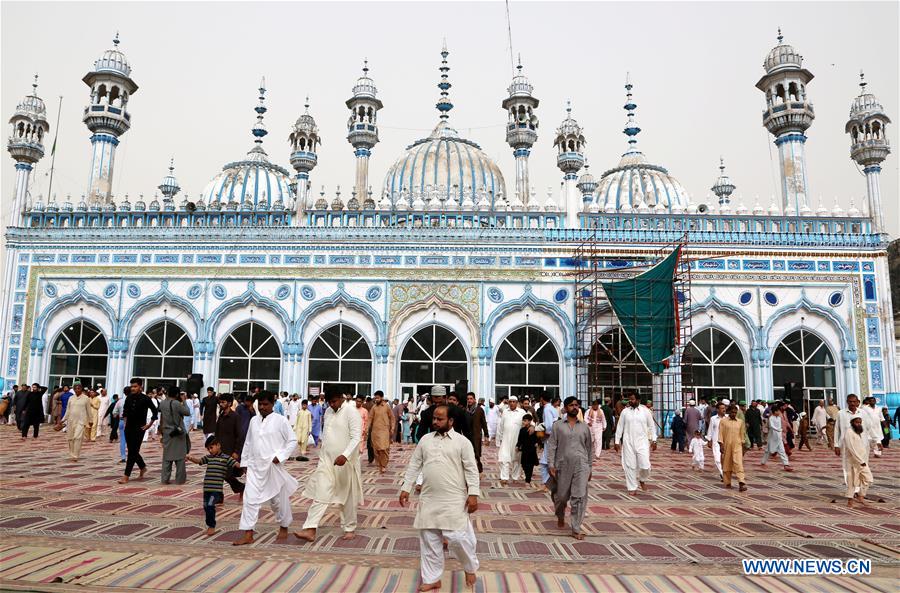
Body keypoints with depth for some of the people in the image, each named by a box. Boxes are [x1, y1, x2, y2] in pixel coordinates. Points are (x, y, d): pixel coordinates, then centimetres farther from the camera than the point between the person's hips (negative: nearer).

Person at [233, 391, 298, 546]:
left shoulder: (280, 420, -7)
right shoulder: (253, 420, 8)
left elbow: (293, 440, -6)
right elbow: (248, 443, 16)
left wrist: (281, 456, -14)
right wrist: (244, 461, 14)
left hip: (273, 466, -4)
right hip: (255, 466, 4)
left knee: (278, 499, 9)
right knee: (250, 499, -3)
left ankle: (284, 528, 30)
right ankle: (248, 535, 2)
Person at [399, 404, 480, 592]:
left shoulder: (462, 441, -4)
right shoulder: (425, 439, 7)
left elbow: (471, 470, -5)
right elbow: (414, 465, 12)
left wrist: (473, 494, -11)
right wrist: (405, 488, 8)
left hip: (454, 500, -4)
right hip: (428, 499, 4)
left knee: (457, 537, -7)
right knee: (429, 541, 8)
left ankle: (470, 568, 22)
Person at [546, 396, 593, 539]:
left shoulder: (584, 427, 9)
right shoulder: (558, 425, 3)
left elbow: (588, 448, 15)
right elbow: (551, 446, 0)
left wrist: (589, 467, 14)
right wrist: (551, 465, -8)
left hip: (581, 466, 1)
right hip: (563, 465, -1)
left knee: (579, 497, -7)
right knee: (561, 496, 10)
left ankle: (576, 529, 1)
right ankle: (560, 516, 41)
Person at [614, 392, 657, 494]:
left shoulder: (645, 411, 2)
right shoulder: (625, 411, 3)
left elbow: (651, 426, 8)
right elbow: (620, 427, 7)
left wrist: (653, 440, 3)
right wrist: (617, 441, 4)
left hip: (642, 442, -1)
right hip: (628, 442, 1)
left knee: (645, 465, -6)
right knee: (630, 465, 2)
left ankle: (642, 480, 25)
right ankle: (632, 487, 15)